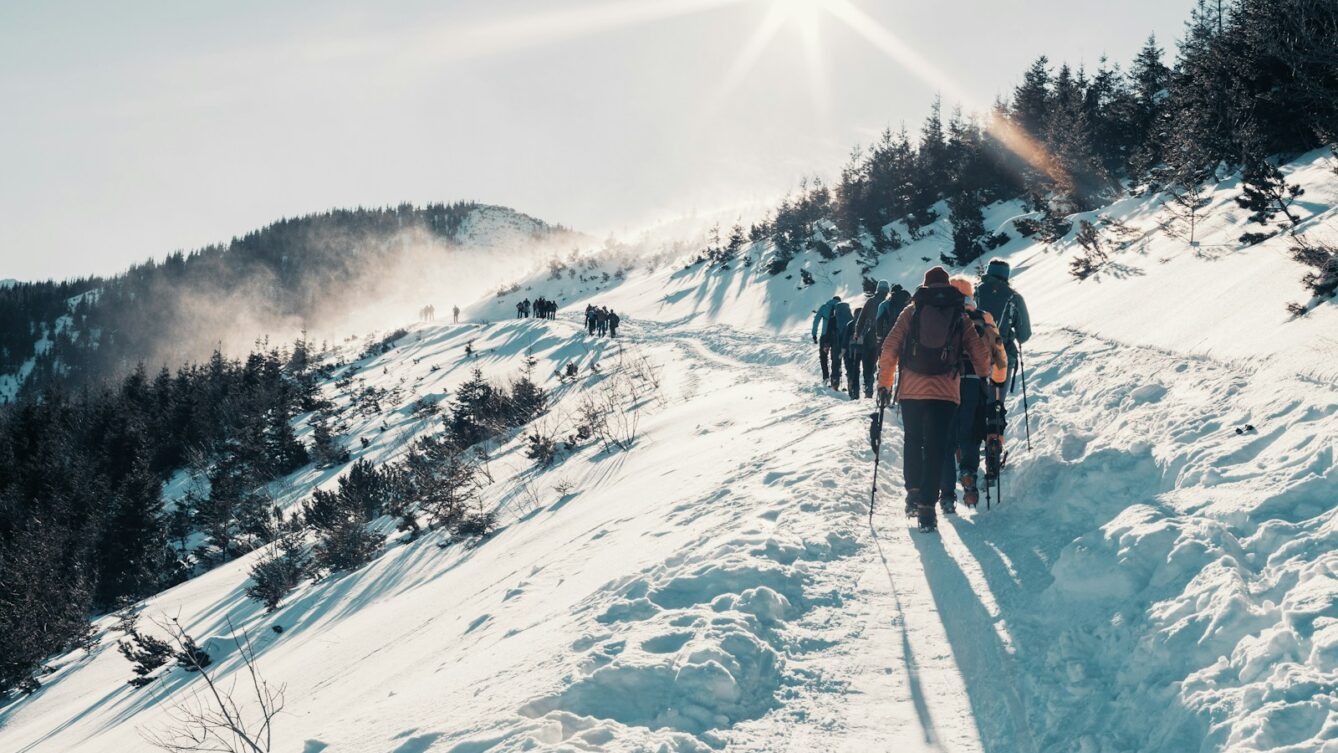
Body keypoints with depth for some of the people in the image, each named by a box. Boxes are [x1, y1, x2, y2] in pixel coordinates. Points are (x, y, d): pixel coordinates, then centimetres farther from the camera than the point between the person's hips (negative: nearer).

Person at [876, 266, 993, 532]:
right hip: (945, 391, 0)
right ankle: (927, 506, -3)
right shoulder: (961, 315, 6)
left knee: (912, 441, 19)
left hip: (910, 390, 1)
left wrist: (884, 383, 9)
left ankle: (913, 491, 13)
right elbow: (980, 353, 7)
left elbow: (889, 348, 1)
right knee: (936, 447, 2)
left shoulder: (911, 311, 4)